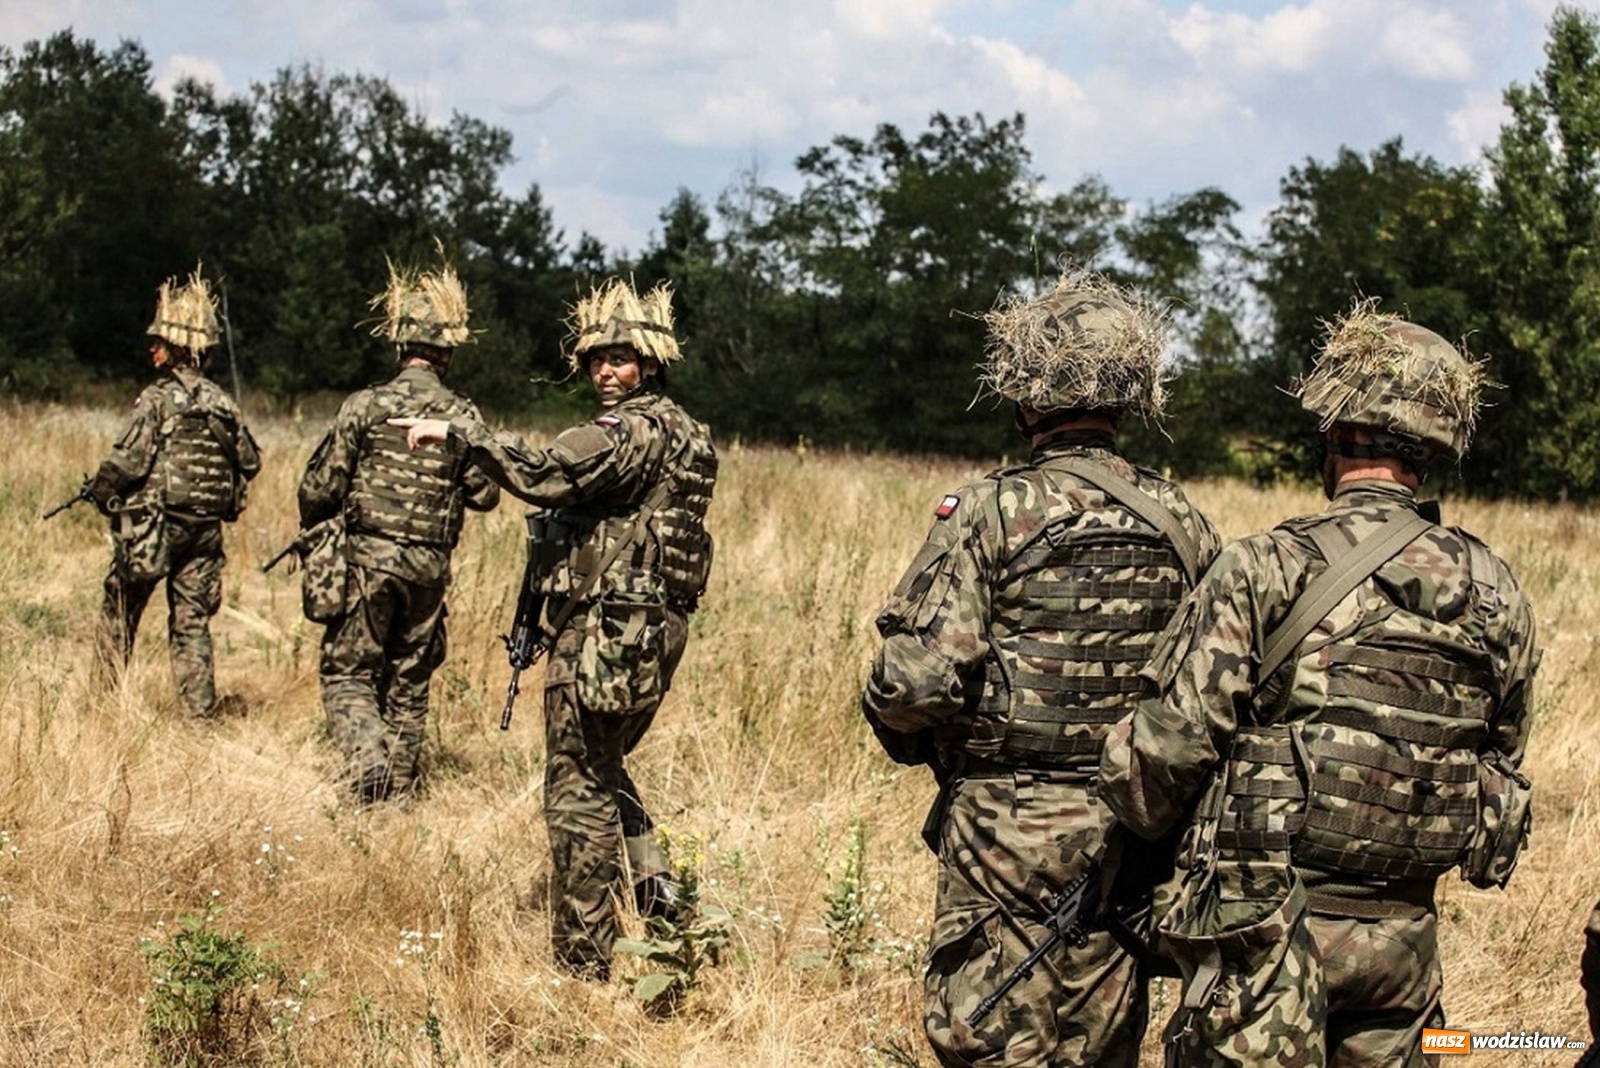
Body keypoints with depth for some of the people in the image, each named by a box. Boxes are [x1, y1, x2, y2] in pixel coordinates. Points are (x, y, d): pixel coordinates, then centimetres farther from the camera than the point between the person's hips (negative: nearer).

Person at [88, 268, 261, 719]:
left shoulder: (158, 399, -12)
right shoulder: (222, 402, 6)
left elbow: (127, 462, -16)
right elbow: (250, 461, 13)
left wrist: (99, 490, 1)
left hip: (152, 525, -5)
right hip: (205, 529, 5)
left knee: (119, 613, 11)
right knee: (192, 623, 8)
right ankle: (202, 713, 2)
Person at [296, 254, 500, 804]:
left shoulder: (365, 406, -8)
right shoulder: (463, 416, -2)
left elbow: (319, 488, -7)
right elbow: (486, 494, 3)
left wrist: (312, 530, 13)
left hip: (368, 558, -2)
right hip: (429, 567, 3)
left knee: (348, 673, 4)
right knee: (409, 681, 14)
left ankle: (368, 759, -19)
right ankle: (401, 787, 18)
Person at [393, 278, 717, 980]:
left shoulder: (633, 429, -15)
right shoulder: (673, 430, 17)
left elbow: (545, 474, -28)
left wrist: (458, 433, -23)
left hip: (606, 632, -10)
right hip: (650, 628, 10)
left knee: (578, 793, -3)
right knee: (602, 770, 26)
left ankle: (582, 965, 1)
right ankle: (656, 887, 15)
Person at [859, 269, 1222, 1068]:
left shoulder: (993, 511, -12)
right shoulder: (1183, 524, 2)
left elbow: (919, 676, -18)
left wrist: (899, 724, 3)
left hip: (1007, 828, -5)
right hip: (1131, 832, 5)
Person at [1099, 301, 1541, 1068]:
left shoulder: (1265, 570, -12)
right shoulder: (1496, 594, 3)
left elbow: (1167, 746, -13)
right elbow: (1500, 767, 13)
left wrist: (1143, 813, 9)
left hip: (1269, 926, -4)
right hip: (1403, 936, 5)